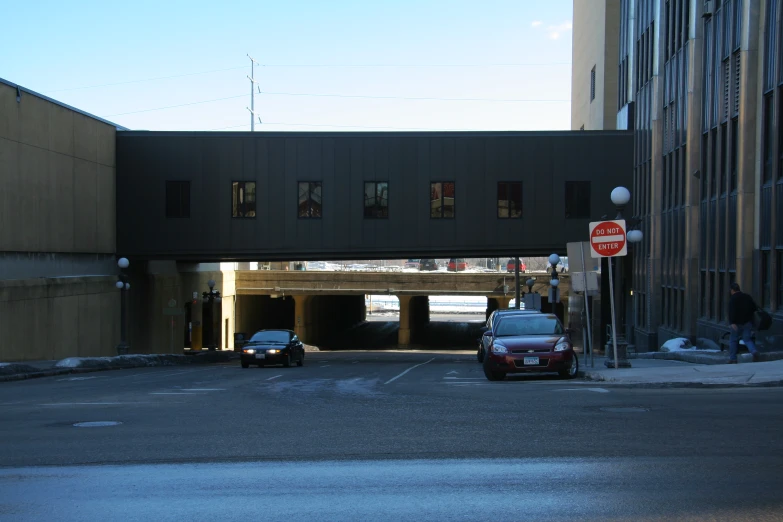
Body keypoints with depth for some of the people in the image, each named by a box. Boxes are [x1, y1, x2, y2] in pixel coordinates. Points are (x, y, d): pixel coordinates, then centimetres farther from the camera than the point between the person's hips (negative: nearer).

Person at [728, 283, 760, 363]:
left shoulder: (733, 298, -7)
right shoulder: (747, 297, 12)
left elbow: (732, 311, -20)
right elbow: (755, 308, 17)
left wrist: (732, 323, -25)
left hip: (738, 323, -5)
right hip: (748, 322, 5)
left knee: (733, 340, 6)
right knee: (747, 339, 9)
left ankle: (732, 359, 8)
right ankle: (754, 351, -18)